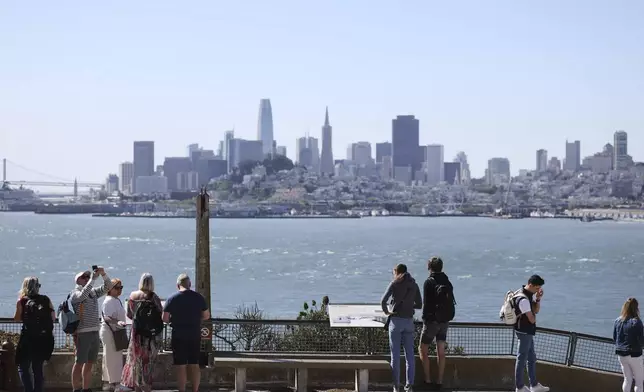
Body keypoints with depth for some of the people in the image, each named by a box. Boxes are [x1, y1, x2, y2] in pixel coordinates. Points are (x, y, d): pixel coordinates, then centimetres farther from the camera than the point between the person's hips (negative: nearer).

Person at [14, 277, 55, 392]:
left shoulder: (22, 301, -3)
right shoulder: (46, 300, 4)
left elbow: (17, 318, 1)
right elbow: (53, 317, 4)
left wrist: (19, 302, 9)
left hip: (28, 339, -3)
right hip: (45, 339, 3)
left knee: (23, 367, 5)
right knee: (38, 367, 14)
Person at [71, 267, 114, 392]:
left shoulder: (93, 292, 15)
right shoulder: (76, 293, -4)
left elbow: (108, 287, 11)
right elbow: (83, 294, -26)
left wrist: (103, 274, -6)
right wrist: (93, 278, -23)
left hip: (95, 333, 7)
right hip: (82, 333, -7)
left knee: (89, 363, 11)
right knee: (79, 363, -4)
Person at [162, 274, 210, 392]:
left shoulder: (172, 298, -6)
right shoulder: (199, 297, 1)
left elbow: (165, 318, -7)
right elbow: (206, 315, 6)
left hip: (179, 337, -3)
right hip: (195, 336, 3)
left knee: (181, 366, 1)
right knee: (195, 365, 10)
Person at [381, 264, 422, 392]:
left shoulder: (394, 284, -4)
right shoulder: (414, 285, 8)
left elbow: (383, 301, -15)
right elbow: (419, 305, 11)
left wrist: (386, 311, 1)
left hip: (396, 320, -3)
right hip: (409, 320, 3)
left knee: (395, 354, 1)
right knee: (409, 354, 8)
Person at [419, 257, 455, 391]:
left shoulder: (429, 282, -12)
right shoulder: (447, 282, 6)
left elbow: (426, 303, -15)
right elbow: (451, 302, 7)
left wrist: (425, 319, -7)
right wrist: (447, 317, 11)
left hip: (432, 320, -6)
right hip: (445, 321, 6)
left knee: (423, 349, 6)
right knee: (441, 352, 9)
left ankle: (428, 380, 1)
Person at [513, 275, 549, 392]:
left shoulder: (531, 294, 5)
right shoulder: (523, 299, -26)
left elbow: (536, 310, 8)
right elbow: (532, 319, -23)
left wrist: (538, 299, -8)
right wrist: (533, 316, 0)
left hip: (527, 331, 10)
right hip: (524, 332, -10)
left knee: (532, 358, 18)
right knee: (522, 359, 2)